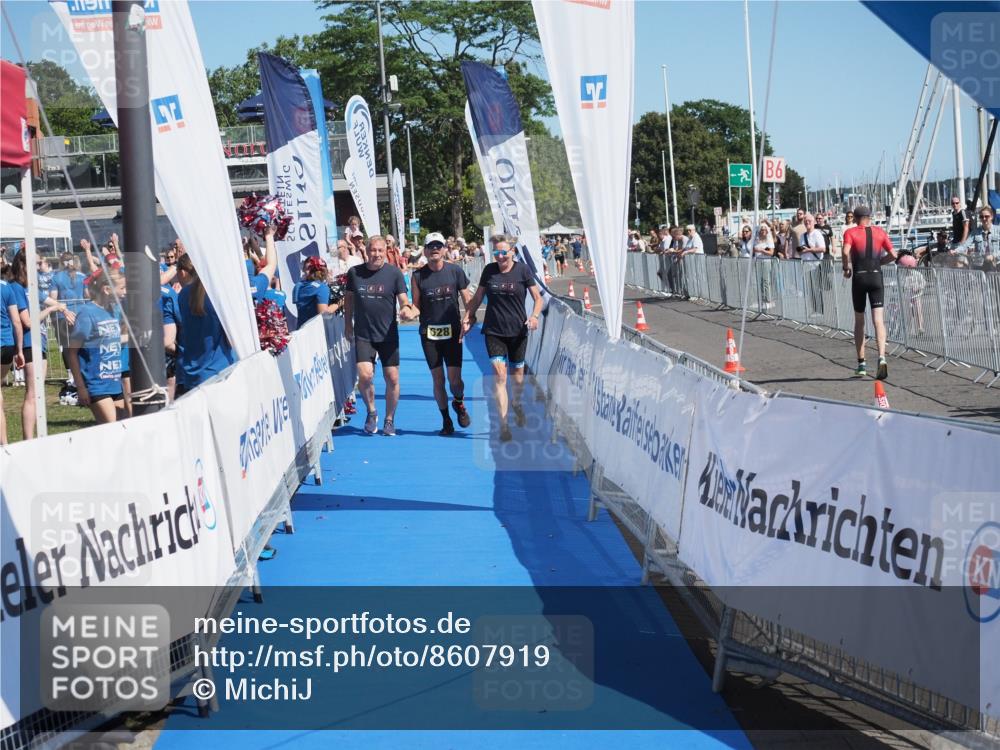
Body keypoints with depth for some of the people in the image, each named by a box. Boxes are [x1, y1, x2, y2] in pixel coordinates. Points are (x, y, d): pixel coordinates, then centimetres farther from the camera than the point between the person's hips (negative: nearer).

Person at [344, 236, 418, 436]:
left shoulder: (394, 273, -2)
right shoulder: (354, 273, 2)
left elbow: (403, 299, -5)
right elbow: (349, 299, 15)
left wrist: (407, 309, -27)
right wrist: (348, 324, 14)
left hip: (388, 335, 0)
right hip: (363, 335, 0)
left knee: (392, 378, 2)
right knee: (365, 375, -16)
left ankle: (389, 420, 22)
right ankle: (371, 412, 11)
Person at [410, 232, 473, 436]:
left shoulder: (455, 271, -1)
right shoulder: (418, 276, 0)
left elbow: (467, 299, 4)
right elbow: (416, 306, 6)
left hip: (452, 331, -1)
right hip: (429, 333, 1)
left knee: (454, 378, -6)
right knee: (438, 379, 3)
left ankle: (459, 403, 26)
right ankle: (445, 419, 17)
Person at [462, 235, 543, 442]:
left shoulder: (522, 270, -4)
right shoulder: (489, 270, 3)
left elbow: (537, 298, 0)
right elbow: (478, 297, 12)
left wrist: (534, 316, -18)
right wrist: (468, 317, 0)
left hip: (518, 332, 0)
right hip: (493, 331, 0)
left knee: (518, 373, 13)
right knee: (499, 374, -11)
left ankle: (517, 404, 45)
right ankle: (503, 424, -12)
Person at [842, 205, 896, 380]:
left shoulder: (850, 232, 1)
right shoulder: (880, 232, 8)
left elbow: (846, 252, -16)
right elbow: (893, 255, 4)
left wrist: (846, 268, -1)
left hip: (859, 277, -1)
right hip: (876, 277, 1)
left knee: (859, 321, 11)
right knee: (878, 320, -5)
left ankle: (861, 364, 15)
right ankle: (881, 357, -26)